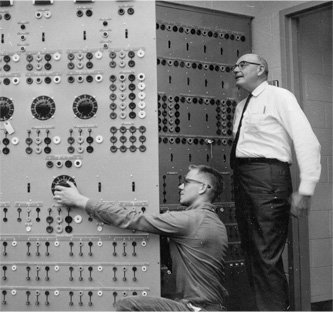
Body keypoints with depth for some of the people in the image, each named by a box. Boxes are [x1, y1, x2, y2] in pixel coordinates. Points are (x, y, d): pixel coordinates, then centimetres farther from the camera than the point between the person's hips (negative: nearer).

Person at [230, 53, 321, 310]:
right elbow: (240, 145, 15)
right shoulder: (241, 107, 21)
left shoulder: (279, 97, -2)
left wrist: (305, 191, -16)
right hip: (241, 178, 8)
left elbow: (308, 143, -10)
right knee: (252, 255, 13)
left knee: (268, 258, -10)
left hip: (267, 176, -8)